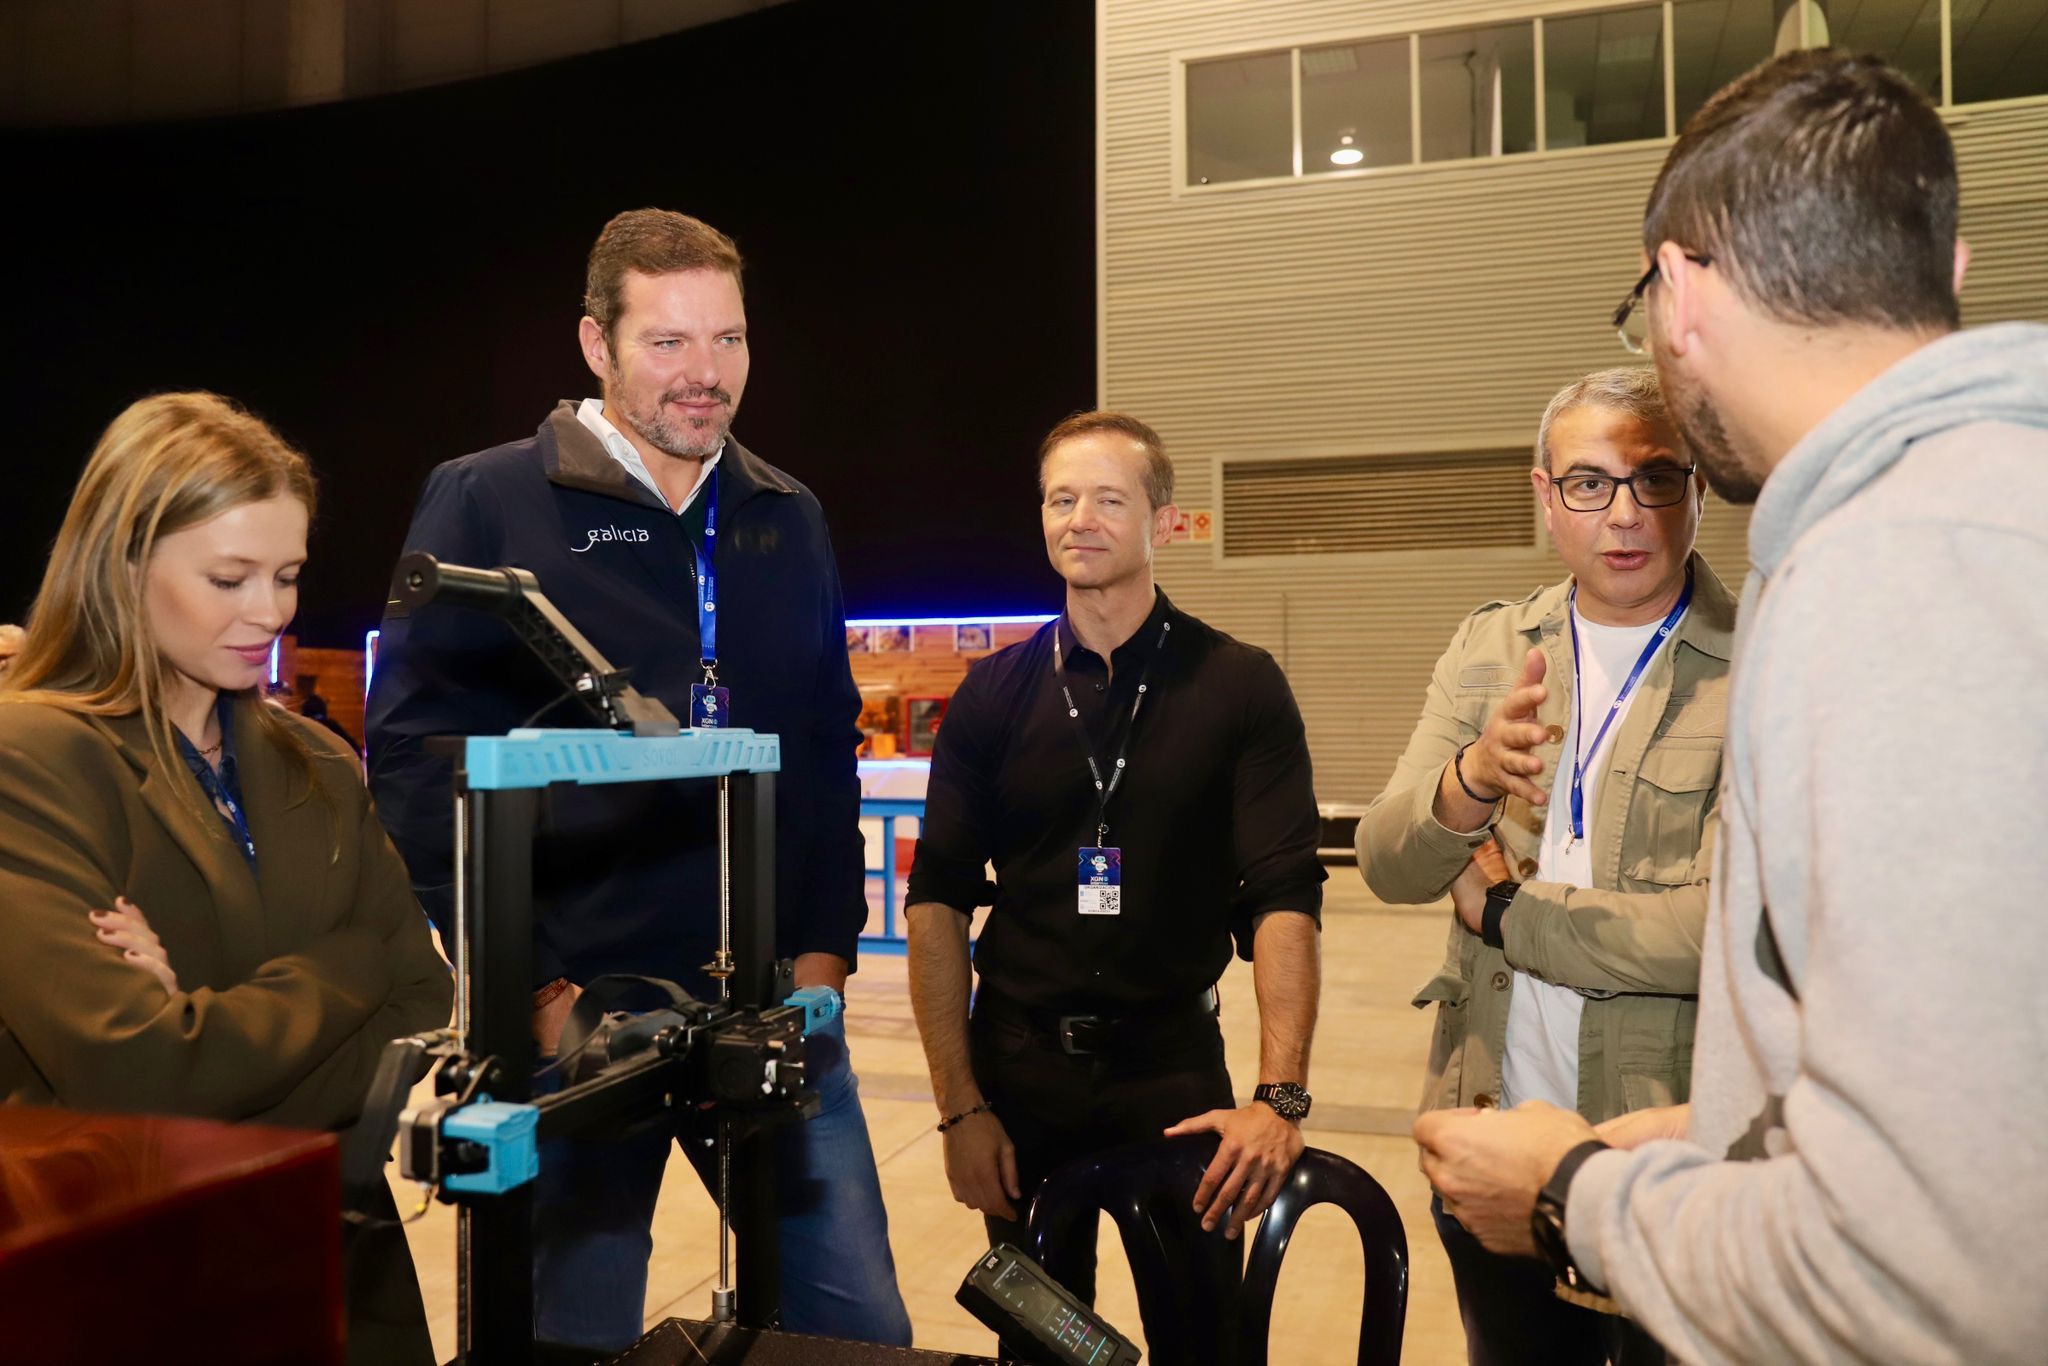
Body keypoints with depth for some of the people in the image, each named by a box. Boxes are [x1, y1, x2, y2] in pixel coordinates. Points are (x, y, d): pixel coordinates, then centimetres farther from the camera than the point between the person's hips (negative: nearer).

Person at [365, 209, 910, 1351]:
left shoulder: (789, 519, 10)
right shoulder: (486, 504, -3)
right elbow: (417, 761, -7)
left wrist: (826, 950, 3)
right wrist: (525, 988, -11)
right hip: (571, 1006, -3)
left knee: (862, 1326, 9)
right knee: (577, 1332, 11)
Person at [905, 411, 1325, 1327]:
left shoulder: (1239, 687, -6)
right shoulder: (994, 693, -1)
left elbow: (1284, 898, -14)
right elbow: (938, 900, -2)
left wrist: (1279, 1097, -25)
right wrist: (959, 1106, -8)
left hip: (1173, 1062, -2)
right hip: (1017, 1064, 2)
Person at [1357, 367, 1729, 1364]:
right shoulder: (1488, 649, 3)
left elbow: (1724, 930, -21)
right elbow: (1386, 866, -6)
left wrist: (1502, 907, -10)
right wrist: (1471, 781, -27)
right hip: (1489, 1140, 4)